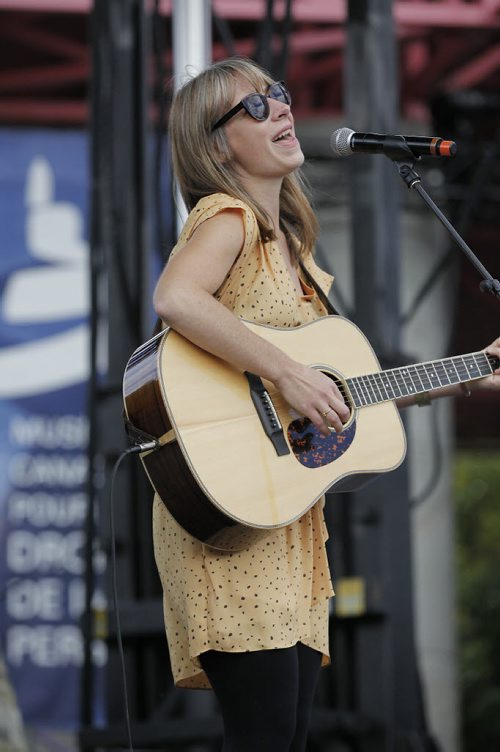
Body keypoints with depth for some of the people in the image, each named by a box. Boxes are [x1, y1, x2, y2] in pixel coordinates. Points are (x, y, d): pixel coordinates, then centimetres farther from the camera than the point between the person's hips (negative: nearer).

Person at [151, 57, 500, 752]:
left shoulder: (289, 242, 19)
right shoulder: (227, 217, -7)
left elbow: (341, 386, 23)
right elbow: (175, 299, -30)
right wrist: (288, 374, -28)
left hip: (292, 518, 9)